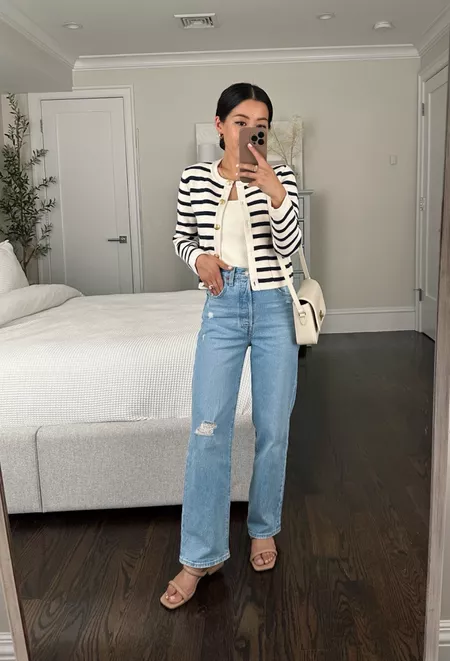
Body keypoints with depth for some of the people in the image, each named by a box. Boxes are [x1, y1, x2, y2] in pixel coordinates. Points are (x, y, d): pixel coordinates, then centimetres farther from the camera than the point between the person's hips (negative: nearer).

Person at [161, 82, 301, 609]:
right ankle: (202, 556, 11)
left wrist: (275, 192, -25)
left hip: (273, 310, 0)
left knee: (272, 430, 8)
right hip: (222, 310, 0)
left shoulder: (279, 177, 0)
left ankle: (264, 529, 31)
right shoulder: (194, 179, 3)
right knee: (208, 432, -3)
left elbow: (289, 246, -10)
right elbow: (181, 238, 14)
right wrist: (199, 257, -8)